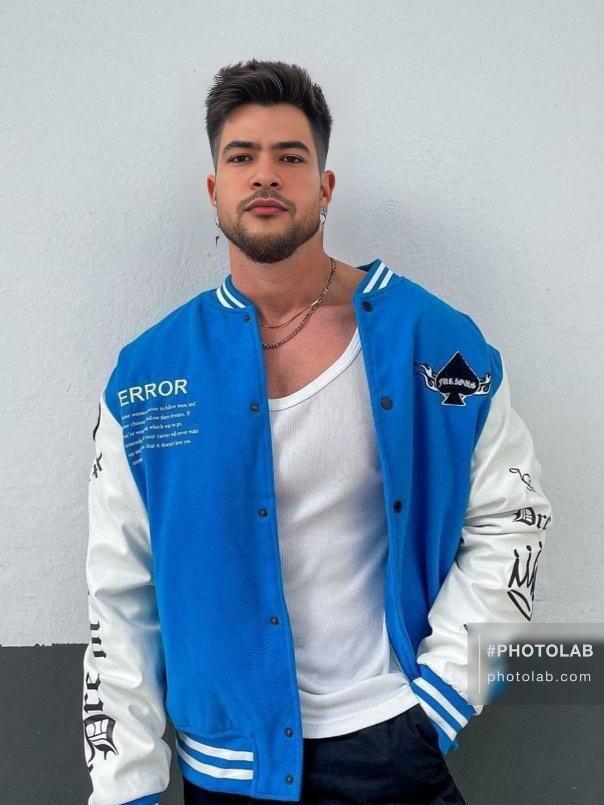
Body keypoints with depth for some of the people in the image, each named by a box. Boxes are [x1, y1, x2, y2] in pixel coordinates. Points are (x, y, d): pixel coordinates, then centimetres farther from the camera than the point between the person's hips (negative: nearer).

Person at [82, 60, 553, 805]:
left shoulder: (435, 341, -10)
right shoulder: (144, 378, -8)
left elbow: (510, 515, -1)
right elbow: (120, 596, -3)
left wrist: (443, 682, -8)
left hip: (389, 740, -1)